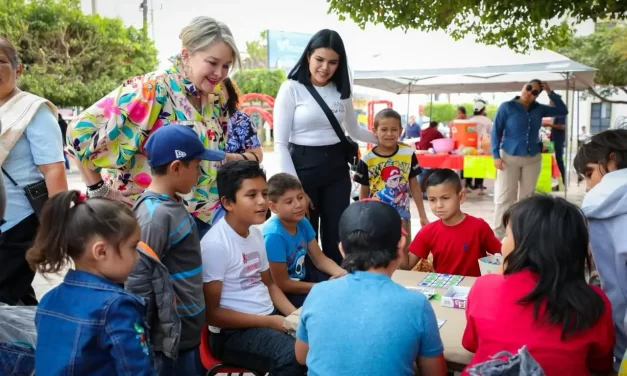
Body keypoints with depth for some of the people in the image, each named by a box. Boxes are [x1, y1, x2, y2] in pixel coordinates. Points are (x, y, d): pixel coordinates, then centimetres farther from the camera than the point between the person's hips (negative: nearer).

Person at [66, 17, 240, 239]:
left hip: (201, 217, 7)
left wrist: (237, 159, 4)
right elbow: (81, 130, -21)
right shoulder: (153, 90, -19)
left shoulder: (214, 99, 5)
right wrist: (99, 190, -15)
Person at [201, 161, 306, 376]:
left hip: (269, 315, 8)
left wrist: (295, 314, 2)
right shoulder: (215, 244, -17)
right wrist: (272, 322, -17)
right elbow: (211, 313, -16)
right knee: (293, 356, -31)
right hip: (233, 331, -8)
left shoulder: (256, 233, 8)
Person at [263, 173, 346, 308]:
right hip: (284, 294, -7)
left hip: (302, 279, 7)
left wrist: (341, 273, -19)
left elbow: (320, 259, 2)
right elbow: (282, 284, -23)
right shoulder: (274, 235, -29)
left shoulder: (302, 222, -6)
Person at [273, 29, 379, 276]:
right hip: (304, 167, -4)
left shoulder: (342, 91, 8)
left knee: (336, 236, 9)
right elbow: (280, 143, -10)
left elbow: (353, 130, 25)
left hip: (337, 168, 5)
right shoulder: (291, 89, -7)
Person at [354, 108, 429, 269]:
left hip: (401, 215, 1)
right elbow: (363, 192, 0)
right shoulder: (367, 160, -9)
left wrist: (422, 215, 5)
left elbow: (414, 186, 2)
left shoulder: (408, 154, -6)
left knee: (404, 261, 12)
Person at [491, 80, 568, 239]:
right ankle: (498, 234, 0)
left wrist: (550, 93, 0)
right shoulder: (507, 107, -6)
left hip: (533, 158, 5)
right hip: (510, 157, -4)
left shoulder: (538, 109, 6)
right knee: (505, 197, -6)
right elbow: (496, 131, -7)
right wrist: (496, 155, -14)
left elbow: (563, 111, 10)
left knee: (527, 196, 11)